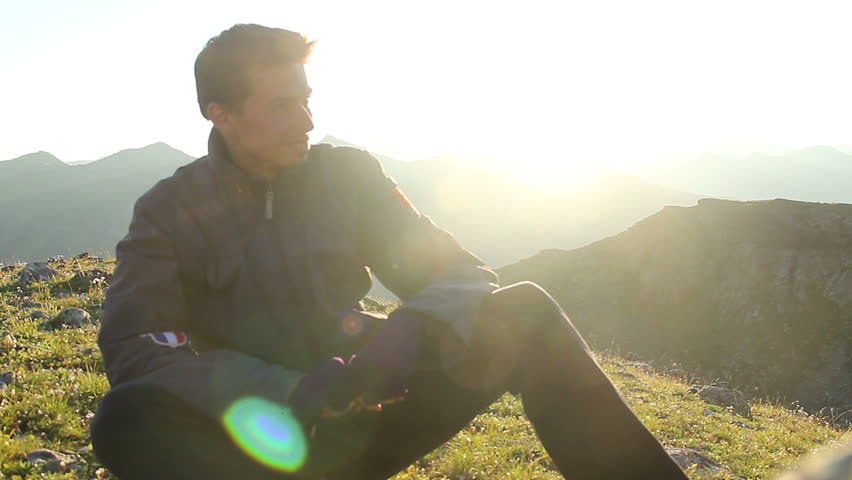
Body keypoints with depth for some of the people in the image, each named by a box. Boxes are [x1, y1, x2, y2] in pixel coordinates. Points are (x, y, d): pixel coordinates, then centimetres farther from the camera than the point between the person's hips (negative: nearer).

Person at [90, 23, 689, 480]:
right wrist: (287, 390, -30)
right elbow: (134, 351, -16)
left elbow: (461, 276, -1)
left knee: (525, 311, -17)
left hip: (369, 412, 2)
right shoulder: (168, 211, -3)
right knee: (127, 418, -33)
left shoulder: (348, 174, 2)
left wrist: (408, 329, -26)